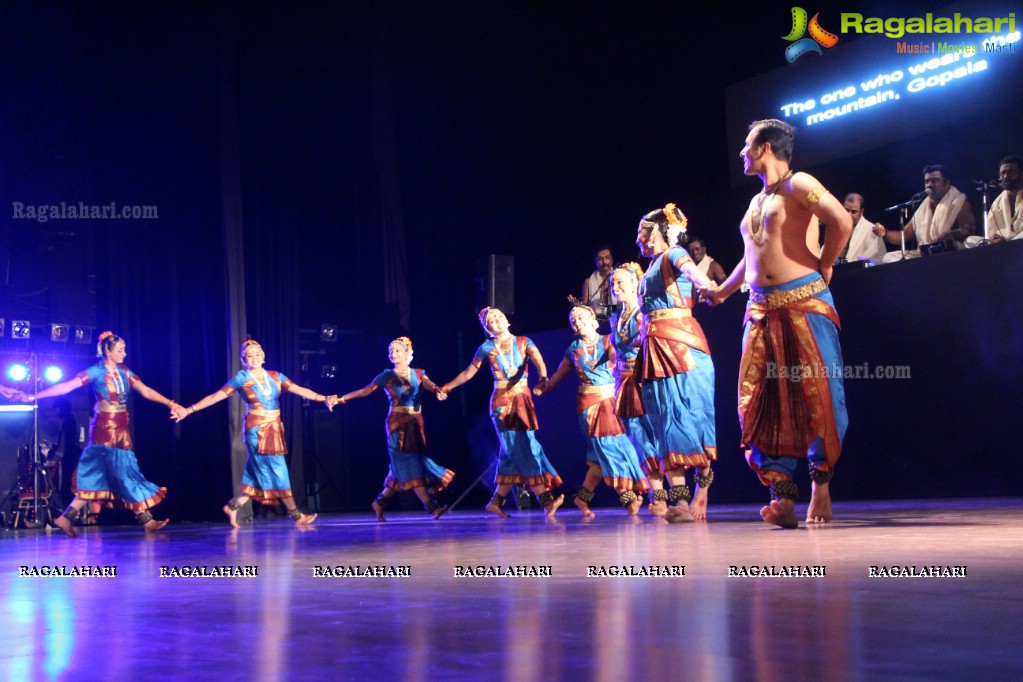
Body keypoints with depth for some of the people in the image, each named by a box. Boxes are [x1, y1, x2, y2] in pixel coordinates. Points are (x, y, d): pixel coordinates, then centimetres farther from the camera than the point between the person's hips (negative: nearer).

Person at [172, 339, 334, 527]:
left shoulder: (274, 376, 8)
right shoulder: (241, 379, -3)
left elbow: (299, 390, -1)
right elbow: (215, 397, -3)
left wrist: (323, 398, -14)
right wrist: (189, 410, -8)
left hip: (275, 430, 6)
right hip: (257, 430, -6)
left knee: (260, 475, 7)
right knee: (276, 471, -6)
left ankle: (233, 506, 20)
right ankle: (296, 515, -3)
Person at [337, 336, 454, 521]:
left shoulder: (418, 374, 9)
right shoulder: (386, 376, 3)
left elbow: (429, 384, -10)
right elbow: (365, 391, 2)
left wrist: (437, 390, -34)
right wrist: (342, 398, -5)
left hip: (416, 423, 4)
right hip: (398, 423, -4)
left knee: (402, 467, 4)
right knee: (409, 463, -10)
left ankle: (380, 502, 17)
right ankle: (430, 505, -14)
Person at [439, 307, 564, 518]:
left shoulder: (524, 342, 6)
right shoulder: (487, 348, 5)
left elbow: (538, 360, -12)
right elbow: (468, 373, 16)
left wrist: (543, 376, -33)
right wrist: (446, 388, 17)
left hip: (523, 400, 2)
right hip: (502, 402, -2)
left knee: (514, 454, 0)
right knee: (522, 450, -10)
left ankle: (497, 501, 12)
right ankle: (546, 501, -16)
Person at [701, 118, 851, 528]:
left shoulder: (797, 186, -3)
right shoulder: (756, 203, 22)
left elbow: (842, 222, -17)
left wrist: (823, 267, -6)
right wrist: (723, 291, 42)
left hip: (804, 303, -8)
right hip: (761, 310, 8)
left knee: (818, 396, -6)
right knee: (762, 402, -3)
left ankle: (821, 487, 4)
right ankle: (783, 497, -6)